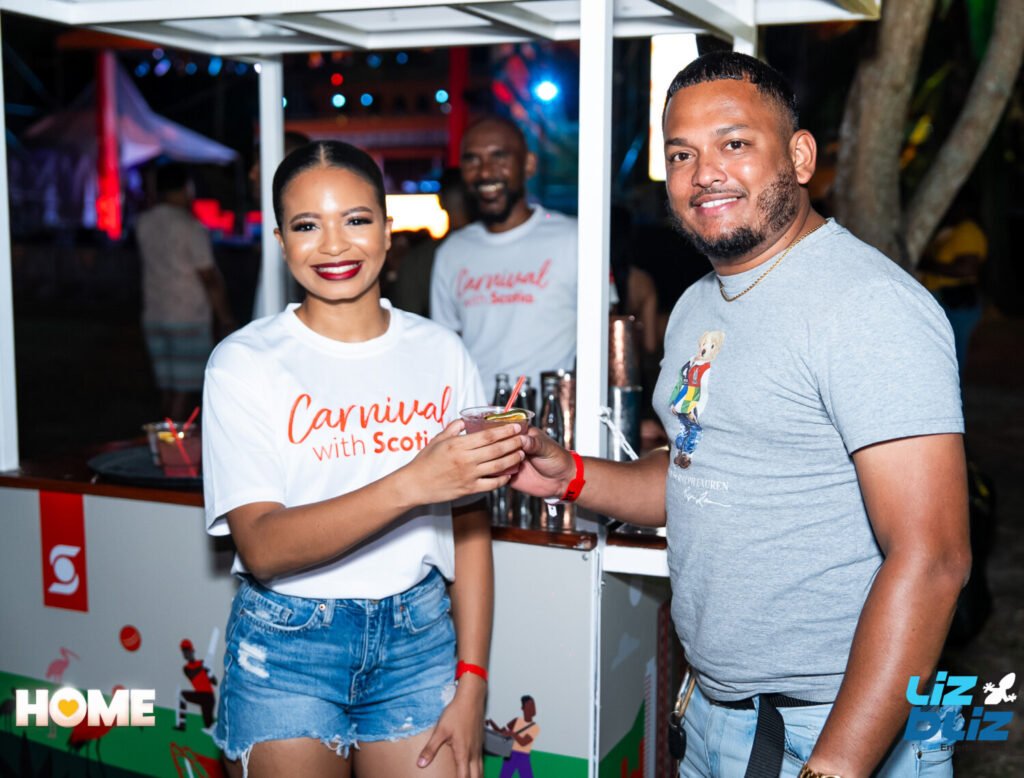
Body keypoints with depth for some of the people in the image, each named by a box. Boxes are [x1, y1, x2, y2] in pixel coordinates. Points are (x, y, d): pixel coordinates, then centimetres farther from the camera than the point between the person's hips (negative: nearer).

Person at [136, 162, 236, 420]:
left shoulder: (144, 223, 6)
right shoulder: (191, 227, -12)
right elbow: (209, 278, -12)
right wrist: (226, 318, -4)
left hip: (154, 318, 7)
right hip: (189, 319, -7)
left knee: (167, 390, 12)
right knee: (186, 390, -3)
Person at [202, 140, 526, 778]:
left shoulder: (442, 353, 1)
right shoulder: (245, 362, -8)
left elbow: (470, 525, 2)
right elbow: (262, 547, -18)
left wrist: (471, 682, -3)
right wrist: (413, 483, -30)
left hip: (419, 636, 2)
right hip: (288, 645, -2)